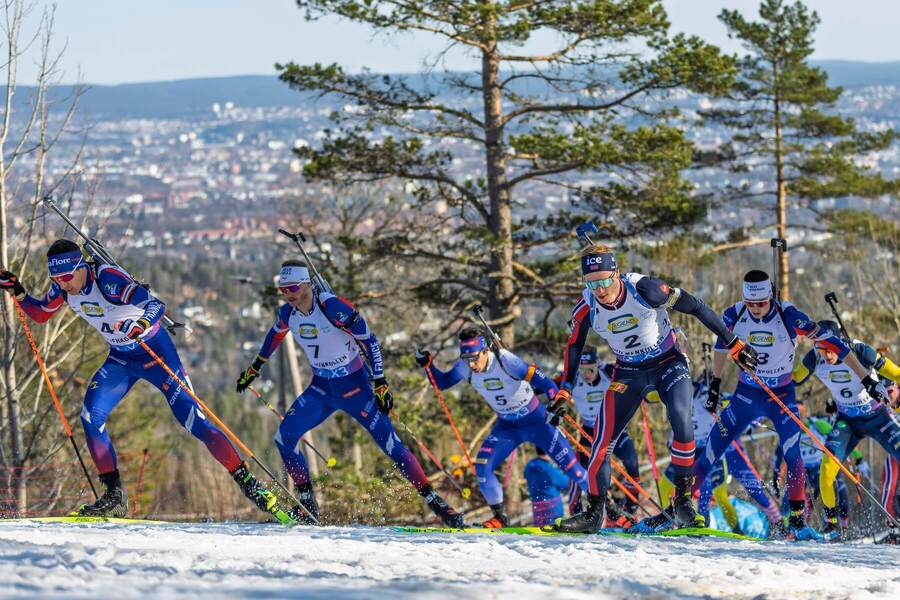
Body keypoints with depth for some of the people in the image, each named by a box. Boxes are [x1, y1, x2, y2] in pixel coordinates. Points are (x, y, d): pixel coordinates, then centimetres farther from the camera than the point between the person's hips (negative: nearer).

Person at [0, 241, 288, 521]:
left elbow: (155, 304, -39)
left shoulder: (108, 279, -29)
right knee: (91, 417, -12)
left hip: (155, 352, -6)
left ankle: (249, 483, -7)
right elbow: (39, 314, 11)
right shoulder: (63, 288, -8)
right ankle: (114, 495, -4)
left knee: (193, 420, -13)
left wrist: (143, 323, -60)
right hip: (121, 359, 6)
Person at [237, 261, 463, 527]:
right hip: (321, 388, 6)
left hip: (354, 385, -6)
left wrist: (380, 382, -23)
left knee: (389, 443, -11)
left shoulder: (332, 306, -24)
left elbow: (369, 340, -19)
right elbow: (275, 335, 19)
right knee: (285, 437, -8)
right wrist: (254, 368, 29)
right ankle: (307, 506, 3)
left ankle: (434, 502, -4)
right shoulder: (287, 313, -5)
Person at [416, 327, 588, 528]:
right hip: (507, 426, 5)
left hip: (536, 420, -5)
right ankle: (500, 516, 3)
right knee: (482, 466, -13)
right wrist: (428, 365, -14)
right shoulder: (465, 367, -14)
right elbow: (442, 382, 4)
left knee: (569, 463, -5)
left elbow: (544, 382, -30)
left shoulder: (505, 361, -29)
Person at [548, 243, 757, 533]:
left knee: (681, 419, -30)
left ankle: (684, 498, -16)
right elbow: (574, 346, 4)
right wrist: (565, 390, -4)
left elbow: (694, 307, -18)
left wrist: (733, 343, -13)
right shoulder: (587, 307, -16)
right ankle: (594, 513, 13)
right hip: (629, 373, 4)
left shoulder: (643, 288, -27)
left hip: (669, 364, -3)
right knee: (602, 441, -4)